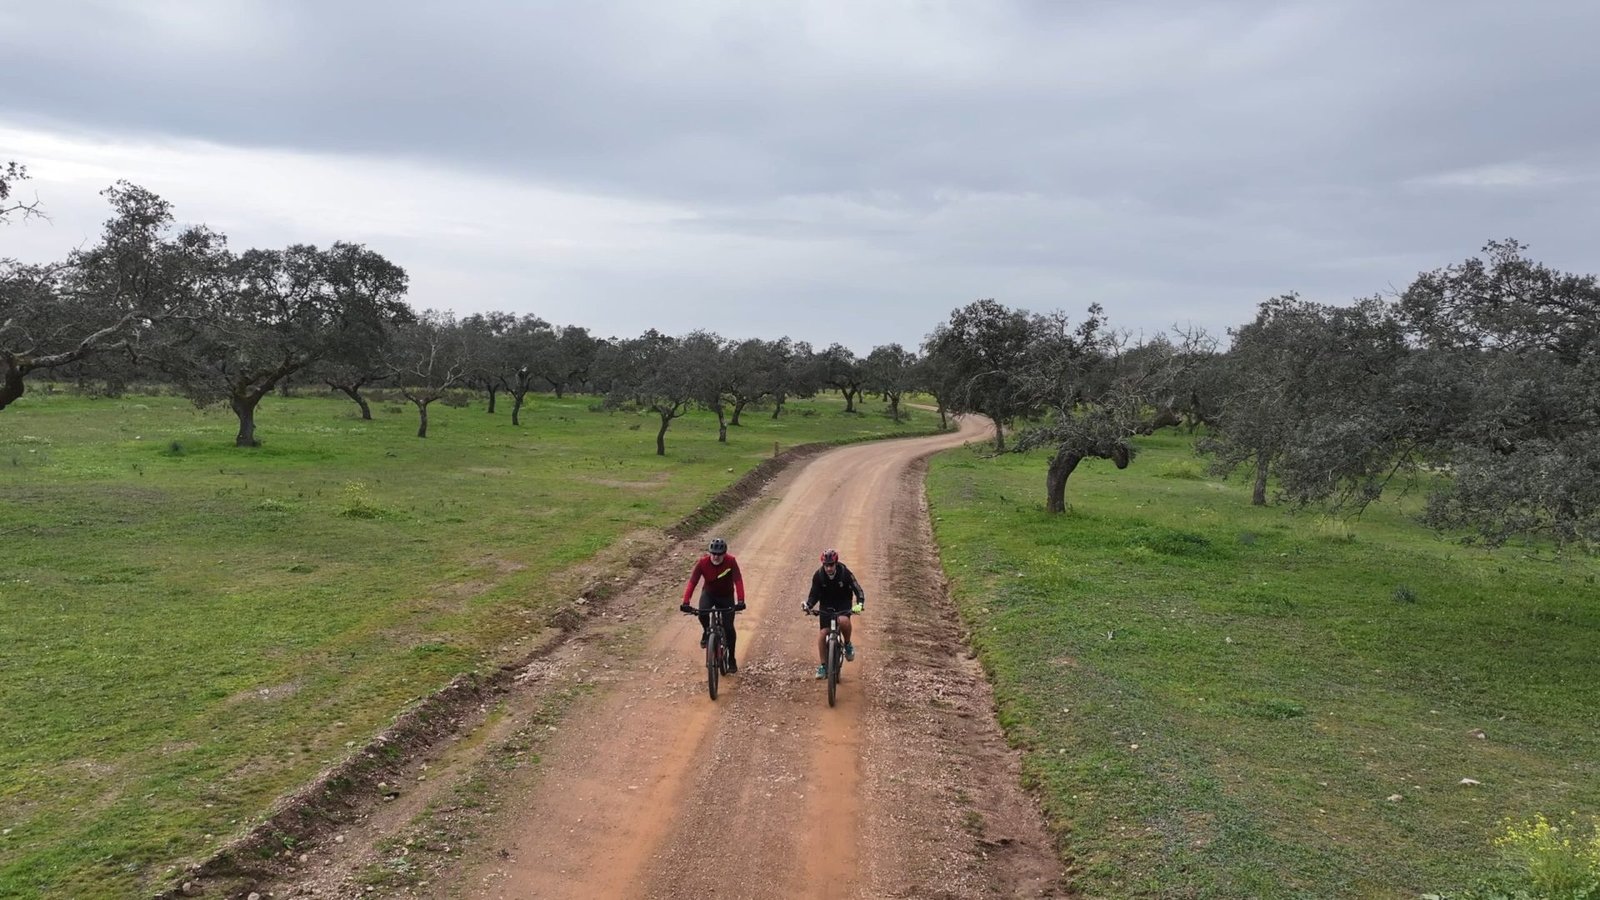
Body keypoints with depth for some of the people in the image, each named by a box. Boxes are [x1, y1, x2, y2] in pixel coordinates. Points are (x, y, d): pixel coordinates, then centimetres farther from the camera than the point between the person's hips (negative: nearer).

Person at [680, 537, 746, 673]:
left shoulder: (731, 562, -26)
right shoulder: (702, 563, -24)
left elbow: (738, 581, -33)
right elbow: (692, 582, -30)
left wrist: (740, 601, -48)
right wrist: (686, 602, -42)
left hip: (726, 596, 0)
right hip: (709, 593, 0)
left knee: (728, 627, -6)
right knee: (702, 613, -31)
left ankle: (731, 659, 14)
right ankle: (706, 631, 4)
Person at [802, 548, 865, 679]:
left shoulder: (845, 573, -21)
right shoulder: (818, 576, -15)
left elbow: (858, 590, -18)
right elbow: (814, 594, -7)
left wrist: (860, 604, -36)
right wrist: (808, 605, -26)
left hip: (843, 605, -2)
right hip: (826, 607, 2)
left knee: (844, 620, -35)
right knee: (822, 634, -9)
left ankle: (848, 644, -6)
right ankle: (823, 666, 6)